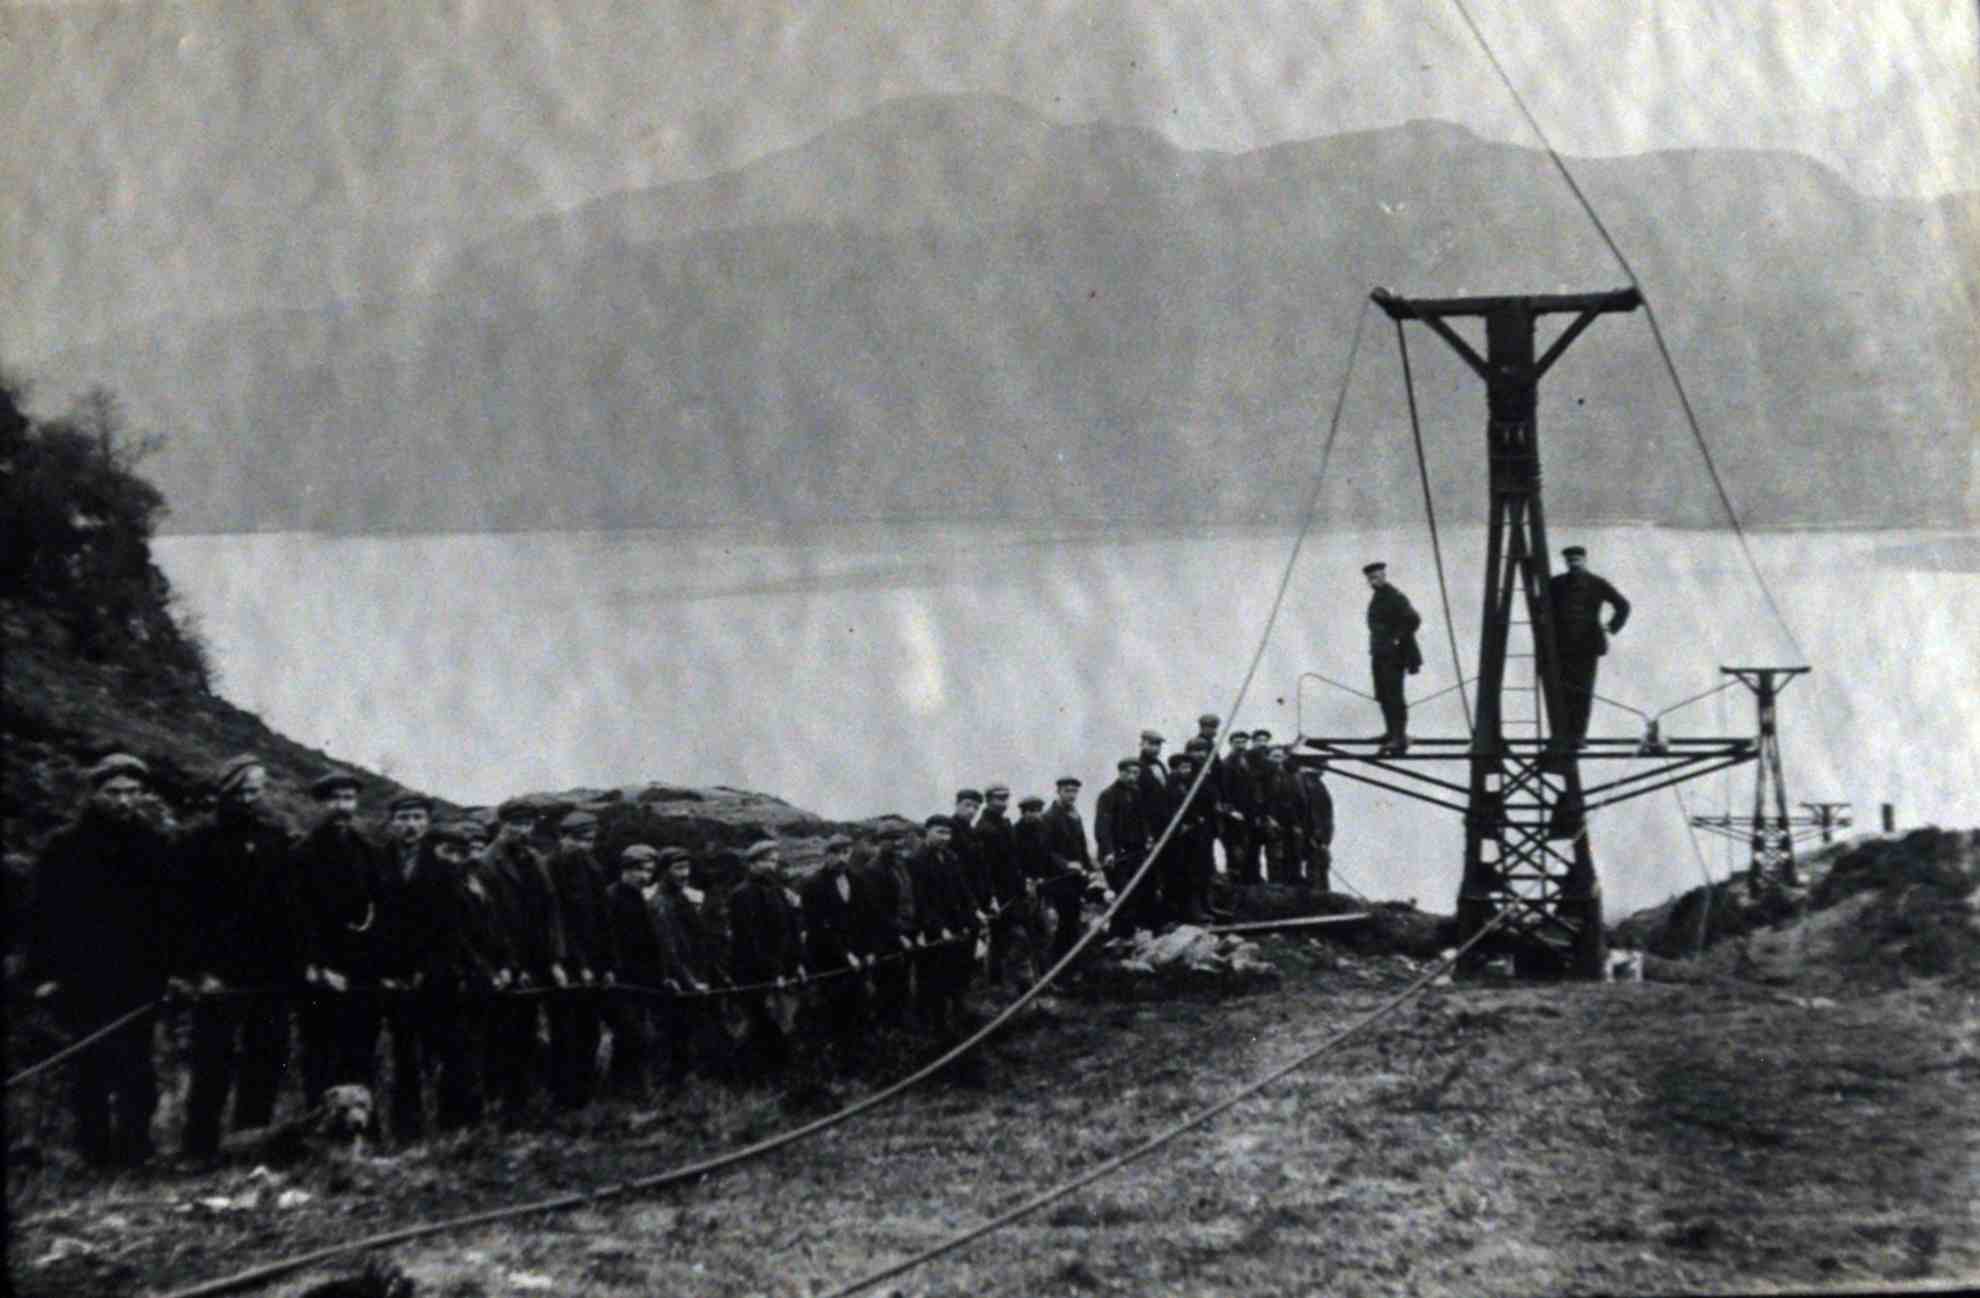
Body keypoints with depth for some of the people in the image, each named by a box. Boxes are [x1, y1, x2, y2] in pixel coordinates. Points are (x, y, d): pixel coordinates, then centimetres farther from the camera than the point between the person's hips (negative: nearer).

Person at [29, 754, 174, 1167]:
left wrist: (172, 968, -1)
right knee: (90, 1065, 2)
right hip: (81, 978, -1)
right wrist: (45, 972, -5)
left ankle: (134, 1146, 8)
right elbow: (44, 913, 0)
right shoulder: (65, 846, 1)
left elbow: (171, 914, 4)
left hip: (139, 978, 1)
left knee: (135, 1066, 0)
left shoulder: (156, 846, 5)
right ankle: (94, 1149, 10)